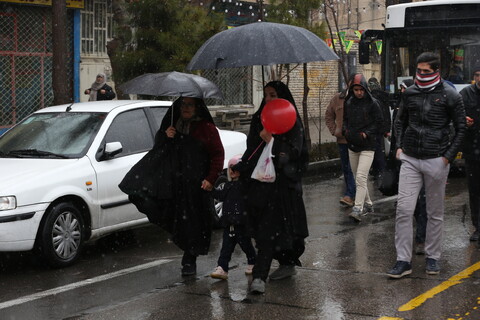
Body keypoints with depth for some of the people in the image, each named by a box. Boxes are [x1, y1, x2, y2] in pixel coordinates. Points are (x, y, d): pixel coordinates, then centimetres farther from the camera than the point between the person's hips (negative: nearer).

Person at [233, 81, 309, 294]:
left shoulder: (292, 123, -4)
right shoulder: (258, 119, 12)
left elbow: (293, 152, -13)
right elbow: (251, 149, 17)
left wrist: (271, 141, -24)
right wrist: (240, 168, 6)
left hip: (281, 182, -6)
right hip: (260, 179, 6)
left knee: (270, 228, -12)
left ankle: (259, 276, -17)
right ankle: (287, 264, 28)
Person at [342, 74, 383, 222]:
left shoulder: (372, 103, -7)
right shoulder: (348, 103, 8)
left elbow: (379, 122, -3)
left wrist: (366, 133, -13)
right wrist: (345, 130, 1)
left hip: (367, 146, -6)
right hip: (352, 145, 6)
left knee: (361, 177, -16)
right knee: (358, 178, 13)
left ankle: (358, 208, -19)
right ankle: (368, 204, 28)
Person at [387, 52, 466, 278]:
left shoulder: (449, 95, -3)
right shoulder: (409, 93, 7)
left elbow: (460, 128, 1)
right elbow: (400, 121, 21)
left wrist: (448, 156, -7)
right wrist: (399, 145, 8)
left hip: (436, 161, -3)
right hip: (410, 160, 3)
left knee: (435, 213, 7)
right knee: (403, 209, -6)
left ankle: (432, 257, 21)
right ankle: (403, 260, -1)